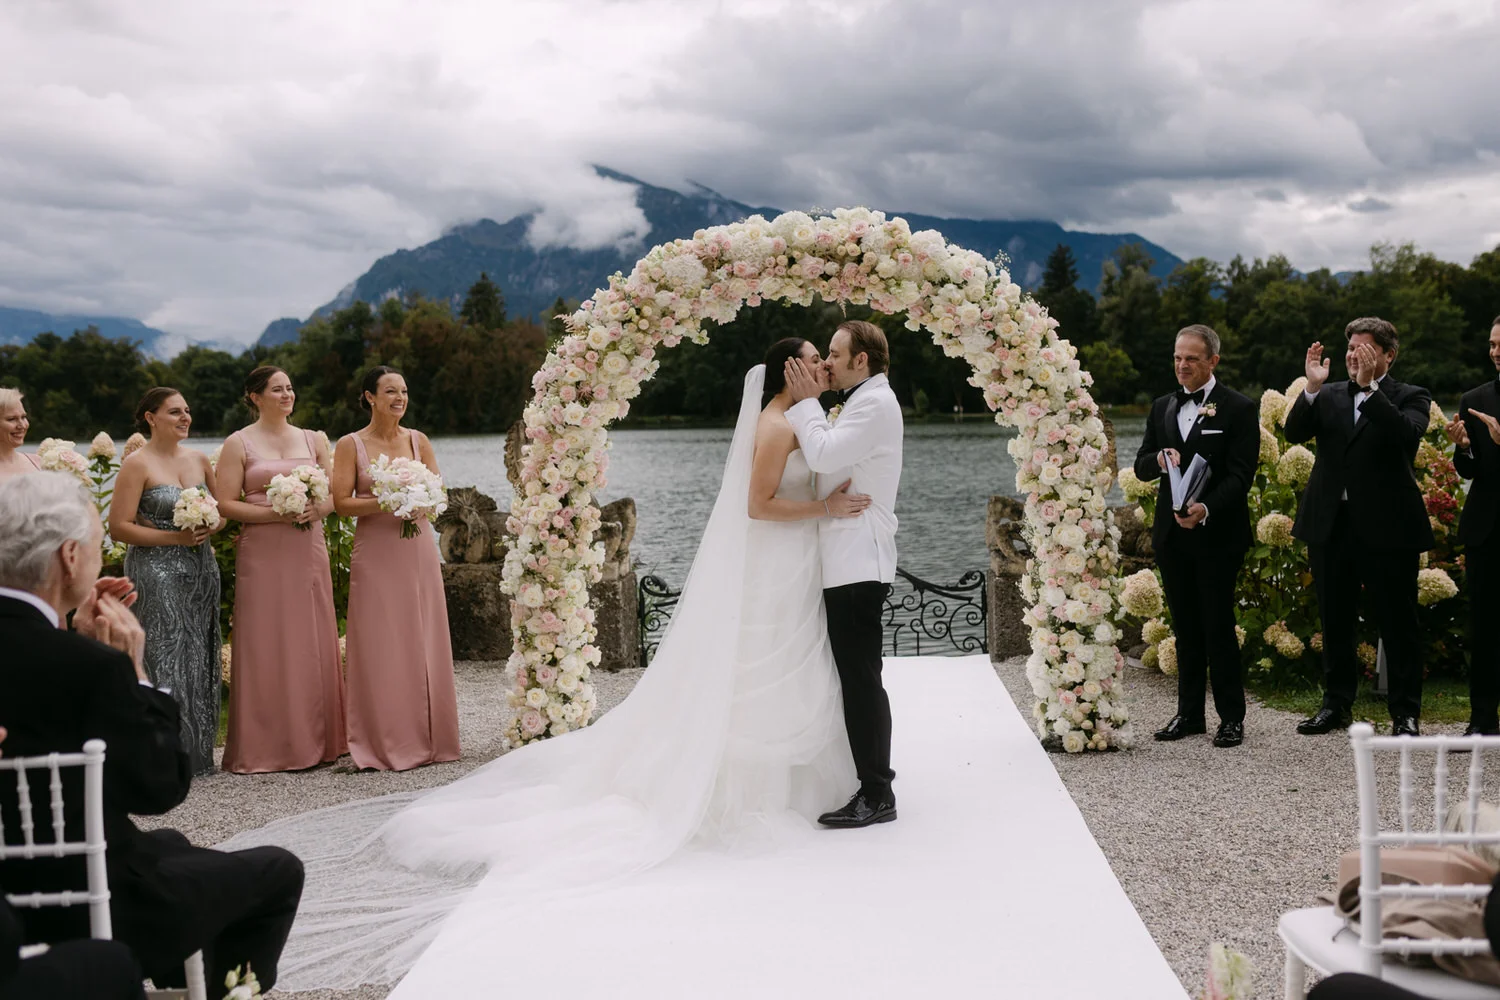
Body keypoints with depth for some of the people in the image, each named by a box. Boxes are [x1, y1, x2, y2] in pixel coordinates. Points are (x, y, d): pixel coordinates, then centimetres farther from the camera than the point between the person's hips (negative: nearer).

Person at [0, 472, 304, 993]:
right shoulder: (93, 666, -28)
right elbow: (162, 786, -17)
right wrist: (133, 671, -13)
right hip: (86, 911, -8)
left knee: (171, 847, 34)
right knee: (278, 871, 11)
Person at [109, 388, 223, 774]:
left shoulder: (199, 459, 11)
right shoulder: (137, 464, -6)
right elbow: (119, 527, -11)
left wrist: (213, 526, -3)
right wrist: (175, 538, -15)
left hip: (201, 569, 6)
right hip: (156, 572, -6)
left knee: (200, 659, 7)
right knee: (167, 659, -7)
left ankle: (197, 752, 15)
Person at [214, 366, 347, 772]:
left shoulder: (313, 440, 13)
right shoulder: (238, 444, 1)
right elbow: (225, 503, -6)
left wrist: (318, 509, -9)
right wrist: (276, 513, -16)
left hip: (308, 552, 4)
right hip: (262, 554, -4)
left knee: (313, 643, 4)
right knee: (266, 646, -3)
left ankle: (313, 740, 13)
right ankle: (266, 747, 3)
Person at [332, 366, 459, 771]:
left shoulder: (418, 441, 9)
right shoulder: (350, 445, 0)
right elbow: (342, 502, -6)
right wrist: (385, 502, -17)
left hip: (418, 551, 3)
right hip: (375, 555, -3)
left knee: (423, 644, 4)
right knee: (380, 648, -3)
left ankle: (426, 738, 13)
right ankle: (384, 744, 4)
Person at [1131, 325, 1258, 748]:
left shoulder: (1238, 409, -4)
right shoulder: (1162, 407, 13)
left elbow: (1240, 474, -11)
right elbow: (1140, 467, 11)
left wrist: (1206, 509, -26)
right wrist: (1159, 458, -12)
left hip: (1217, 535, -5)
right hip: (1172, 535, 5)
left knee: (1219, 627, -3)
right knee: (1186, 629, 12)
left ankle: (1232, 717, 8)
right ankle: (1189, 713, 19)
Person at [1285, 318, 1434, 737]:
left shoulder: (1410, 397, 0)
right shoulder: (1329, 396, 10)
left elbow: (1406, 433, -21)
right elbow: (1294, 432, -4)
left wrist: (1368, 387, -24)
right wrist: (1312, 388, -17)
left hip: (1387, 527, -4)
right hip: (1331, 525, 4)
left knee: (1397, 624, 2)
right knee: (1335, 622, 13)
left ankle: (1405, 713, 12)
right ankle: (1336, 704, 25)